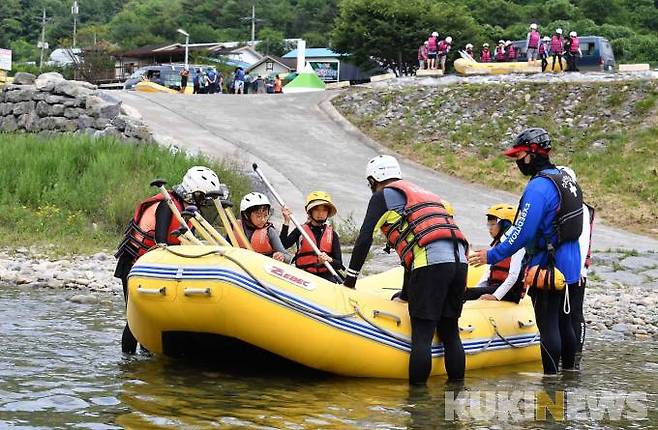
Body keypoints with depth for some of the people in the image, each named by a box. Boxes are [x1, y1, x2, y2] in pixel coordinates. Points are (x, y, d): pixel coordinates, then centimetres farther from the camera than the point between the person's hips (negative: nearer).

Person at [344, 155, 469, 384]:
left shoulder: (383, 196, 13)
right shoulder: (424, 194, 35)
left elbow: (364, 239, 6)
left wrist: (351, 278, 15)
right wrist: (405, 295, 39)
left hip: (431, 262, -7)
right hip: (459, 261, 7)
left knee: (422, 335, -7)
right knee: (450, 332, 12)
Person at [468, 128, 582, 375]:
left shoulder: (538, 187, -20)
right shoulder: (567, 180, 10)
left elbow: (522, 234, -22)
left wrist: (492, 256, -13)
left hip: (548, 269, -9)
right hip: (569, 267, 9)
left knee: (548, 325, -3)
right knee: (563, 322, 19)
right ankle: (570, 372, 28)